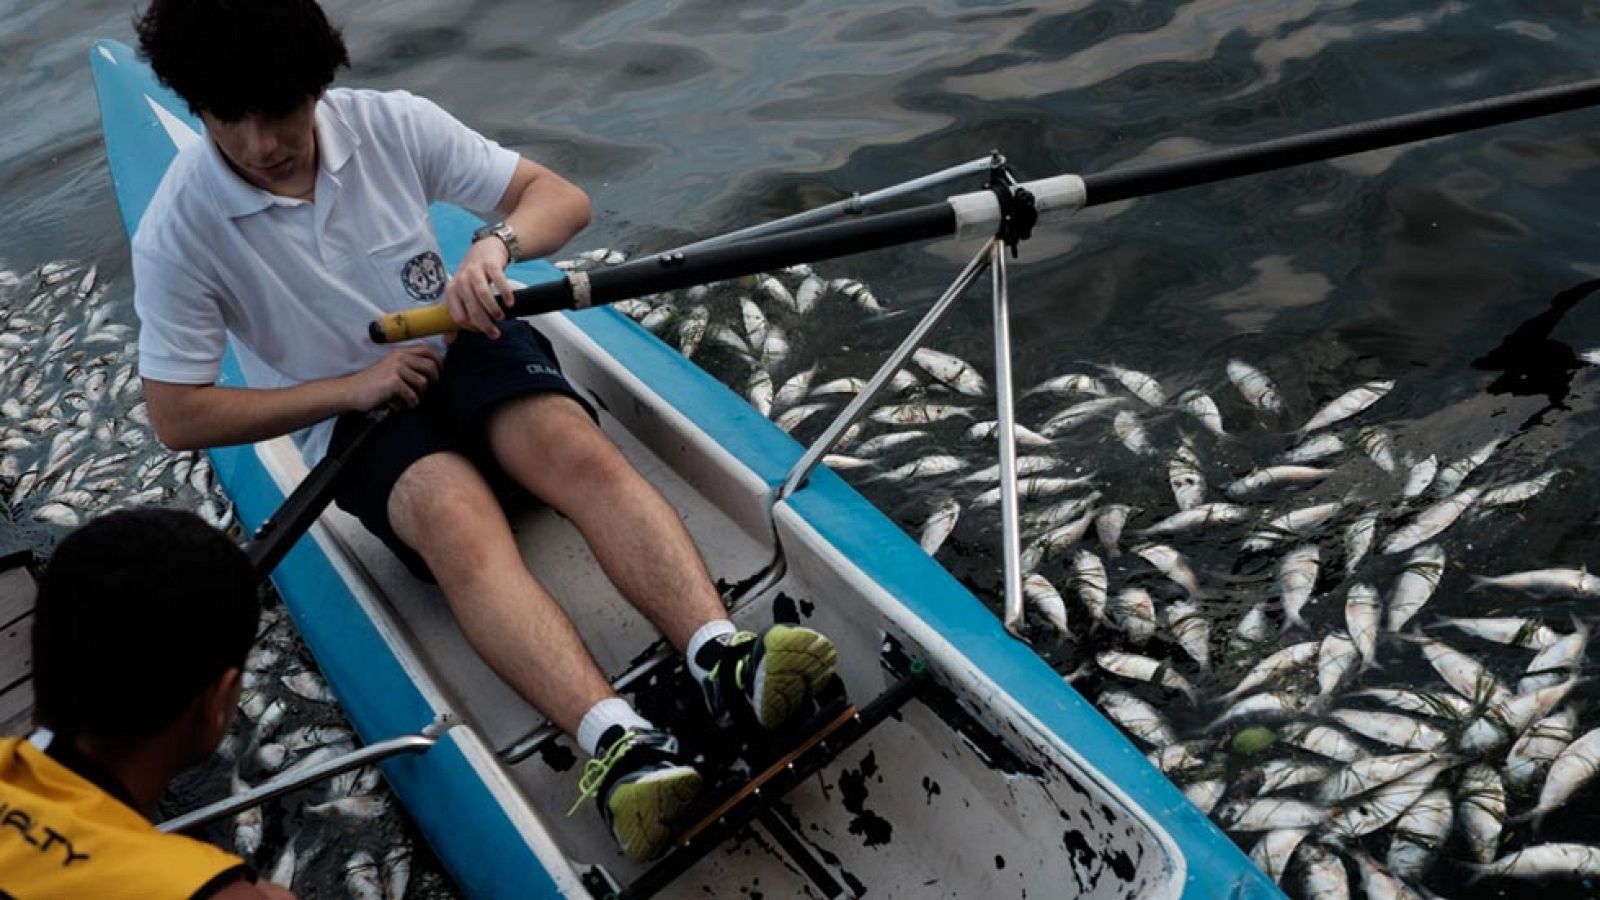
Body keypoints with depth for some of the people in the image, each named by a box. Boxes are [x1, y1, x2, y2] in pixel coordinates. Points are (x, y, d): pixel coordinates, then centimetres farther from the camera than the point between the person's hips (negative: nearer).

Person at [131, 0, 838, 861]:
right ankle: (615, 742, -52)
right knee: (457, 519, -34)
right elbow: (178, 416, -8)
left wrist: (494, 243, -28)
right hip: (352, 417, -2)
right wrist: (351, 386, -15)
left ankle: (723, 656, -47)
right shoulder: (178, 231, -12)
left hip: (464, 344, 2)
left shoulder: (392, 122, -8)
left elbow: (561, 197, -5)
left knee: (578, 449, -31)